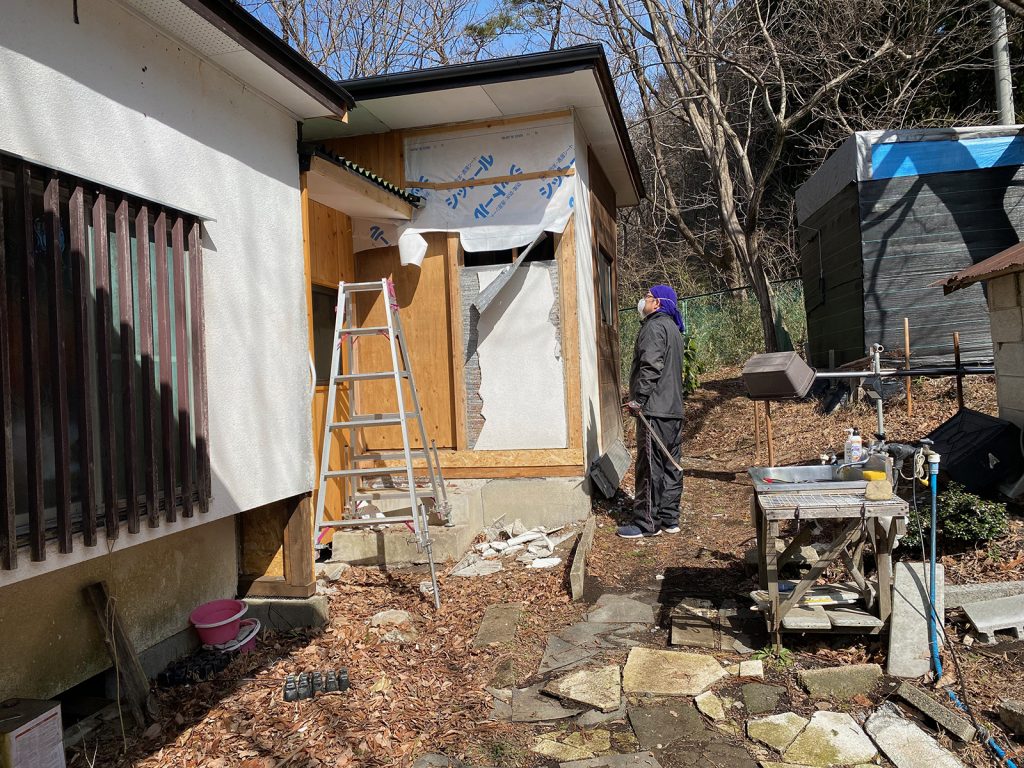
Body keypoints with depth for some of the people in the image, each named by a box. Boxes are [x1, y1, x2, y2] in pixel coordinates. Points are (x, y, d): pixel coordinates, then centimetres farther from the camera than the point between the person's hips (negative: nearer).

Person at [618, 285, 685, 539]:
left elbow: (651, 366, -22)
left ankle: (647, 523, -1)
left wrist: (637, 399, -19)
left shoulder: (654, 326, -10)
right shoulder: (673, 328, 22)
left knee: (650, 467, -5)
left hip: (654, 409, -10)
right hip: (674, 409, 10)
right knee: (671, 466, 11)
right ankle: (669, 519, 18)